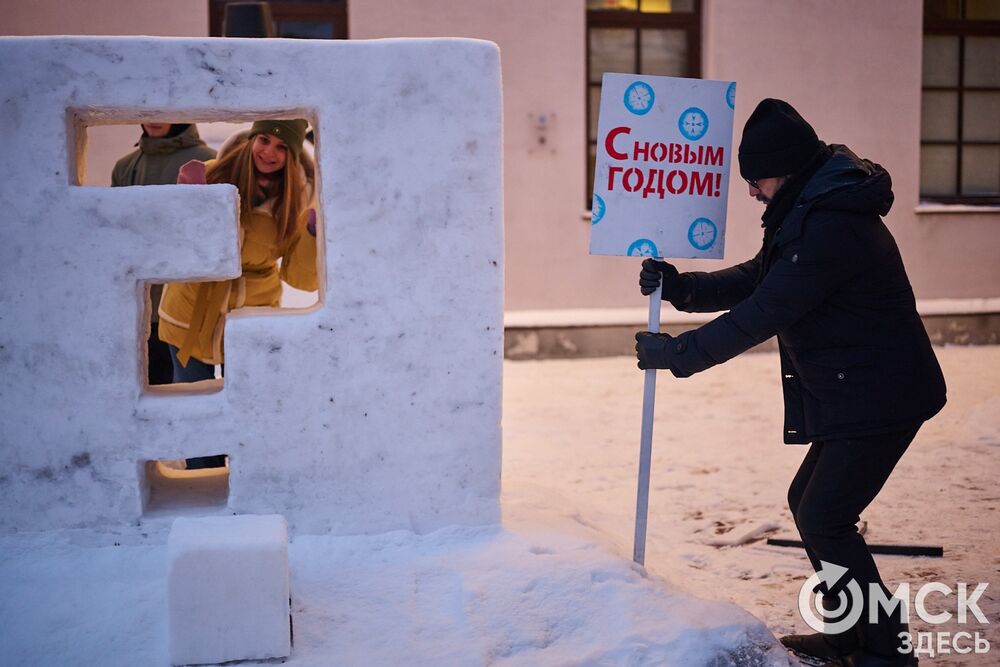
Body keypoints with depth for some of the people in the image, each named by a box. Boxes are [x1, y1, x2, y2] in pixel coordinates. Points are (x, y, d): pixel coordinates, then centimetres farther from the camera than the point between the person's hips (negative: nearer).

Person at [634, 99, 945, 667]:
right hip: (855, 395, 11)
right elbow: (755, 280, 13)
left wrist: (678, 354, -21)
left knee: (825, 519, -7)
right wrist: (680, 288, -1)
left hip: (879, 400, -11)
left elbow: (764, 313, -26)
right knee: (809, 503, 15)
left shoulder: (832, 226, -24)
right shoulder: (810, 212, 11)